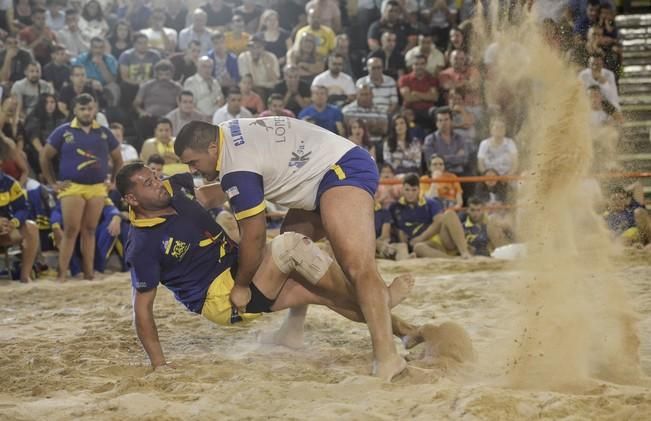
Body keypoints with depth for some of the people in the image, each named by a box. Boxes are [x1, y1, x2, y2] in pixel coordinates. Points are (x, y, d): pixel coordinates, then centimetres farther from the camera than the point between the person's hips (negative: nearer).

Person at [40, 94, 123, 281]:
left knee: (90, 230, 7)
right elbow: (45, 157, 6)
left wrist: (113, 181, 12)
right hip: (72, 188, -3)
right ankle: (62, 275, -6)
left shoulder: (104, 132, 8)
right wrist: (53, 183, 3)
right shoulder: (63, 131, 0)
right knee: (71, 231, -7)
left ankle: (89, 273, 10)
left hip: (97, 188, 3)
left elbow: (118, 159, 19)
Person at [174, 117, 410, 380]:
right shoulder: (227, 133, 10)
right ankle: (293, 331, 24)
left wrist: (241, 286, 0)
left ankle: (386, 356, -34)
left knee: (357, 267, -24)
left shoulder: (237, 169, -18)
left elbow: (254, 236, -12)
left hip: (344, 170, -11)